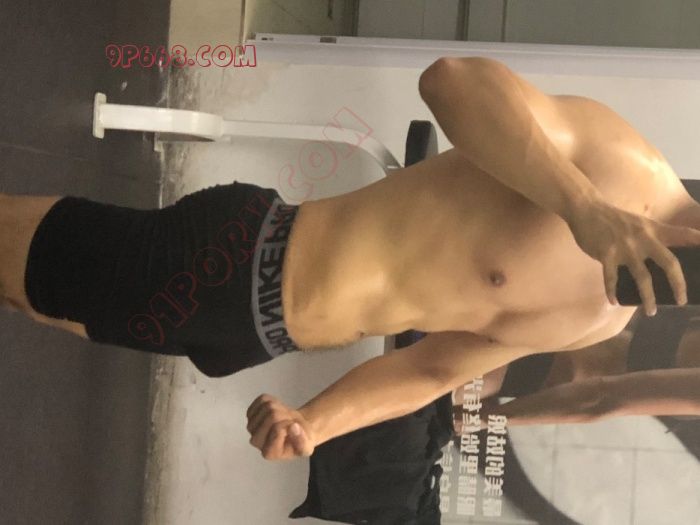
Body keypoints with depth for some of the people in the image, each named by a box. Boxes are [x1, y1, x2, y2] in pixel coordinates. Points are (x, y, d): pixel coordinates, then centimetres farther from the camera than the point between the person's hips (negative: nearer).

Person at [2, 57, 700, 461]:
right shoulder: (617, 163, -20)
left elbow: (430, 369, 12)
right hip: (228, 258, -7)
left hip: (257, 331, 7)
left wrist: (313, 421, -4)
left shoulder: (603, 319, 6)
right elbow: (451, 78, -33)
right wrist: (588, 211, -43)